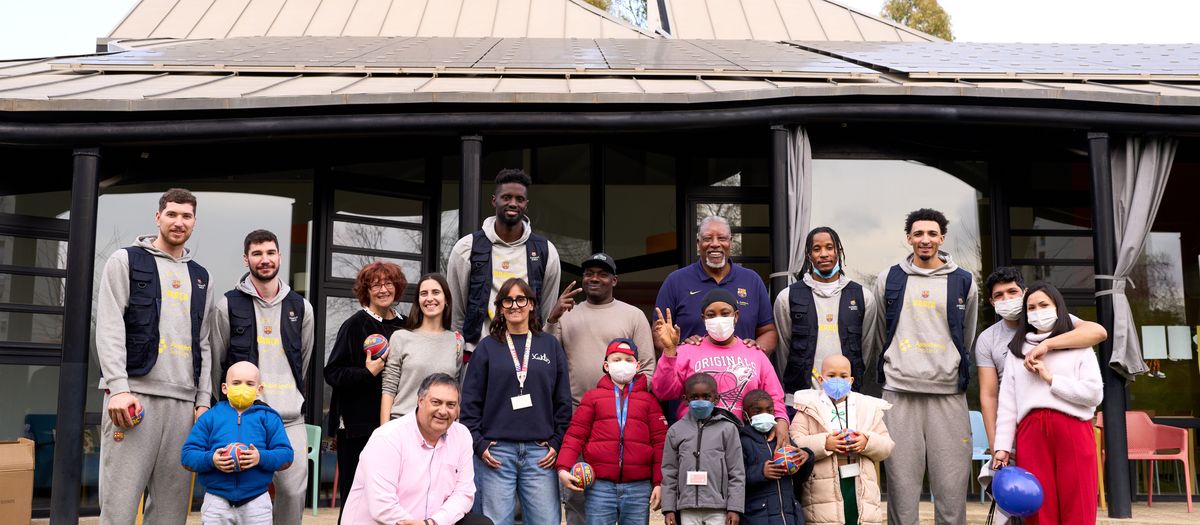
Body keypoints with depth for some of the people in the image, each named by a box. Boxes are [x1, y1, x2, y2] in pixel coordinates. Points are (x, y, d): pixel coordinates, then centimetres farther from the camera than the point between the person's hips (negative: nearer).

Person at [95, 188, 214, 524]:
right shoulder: (126, 261, 7)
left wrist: (204, 400, 8)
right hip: (134, 393, -4)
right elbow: (109, 328, -3)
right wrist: (119, 388, -15)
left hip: (183, 401, 4)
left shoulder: (200, 277, 21)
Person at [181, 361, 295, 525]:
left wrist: (262, 458, -19)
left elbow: (286, 455, -1)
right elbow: (187, 455, 2)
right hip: (216, 502, 0)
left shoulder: (268, 418, 4)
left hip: (256, 502, 0)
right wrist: (211, 460, -17)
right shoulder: (210, 417, 5)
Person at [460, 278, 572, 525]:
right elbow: (470, 401, 4)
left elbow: (563, 401, 9)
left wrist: (557, 443, 1)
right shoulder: (487, 347, 7)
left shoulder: (550, 345, 10)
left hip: (541, 453, 1)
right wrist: (478, 443, -4)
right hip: (495, 451, -1)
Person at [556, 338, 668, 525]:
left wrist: (659, 483, 0)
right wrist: (563, 468, -9)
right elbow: (575, 435, 4)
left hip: (639, 487, 1)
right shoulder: (593, 396, 9)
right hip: (600, 485, -1)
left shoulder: (648, 399, 11)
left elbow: (660, 442, 6)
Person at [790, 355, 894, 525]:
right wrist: (824, 443, -20)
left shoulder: (869, 408, 14)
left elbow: (887, 445, 9)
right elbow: (794, 444, -7)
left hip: (861, 488, 3)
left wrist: (867, 442, -11)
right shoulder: (809, 408, 4)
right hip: (823, 491, -3)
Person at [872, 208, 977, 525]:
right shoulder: (889, 279, 8)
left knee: (952, 484, 0)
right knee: (901, 484, 1)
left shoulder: (963, 282, 9)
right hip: (900, 393, 0)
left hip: (948, 394, 0)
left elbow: (966, 337, 19)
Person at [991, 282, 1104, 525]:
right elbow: (1007, 403, 11)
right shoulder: (1017, 350, 18)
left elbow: (1095, 393, -1)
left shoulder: (1079, 347, 12)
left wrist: (1051, 378, -4)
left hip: (1073, 432, -2)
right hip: (1031, 433, 2)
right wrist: (1002, 446, 3)